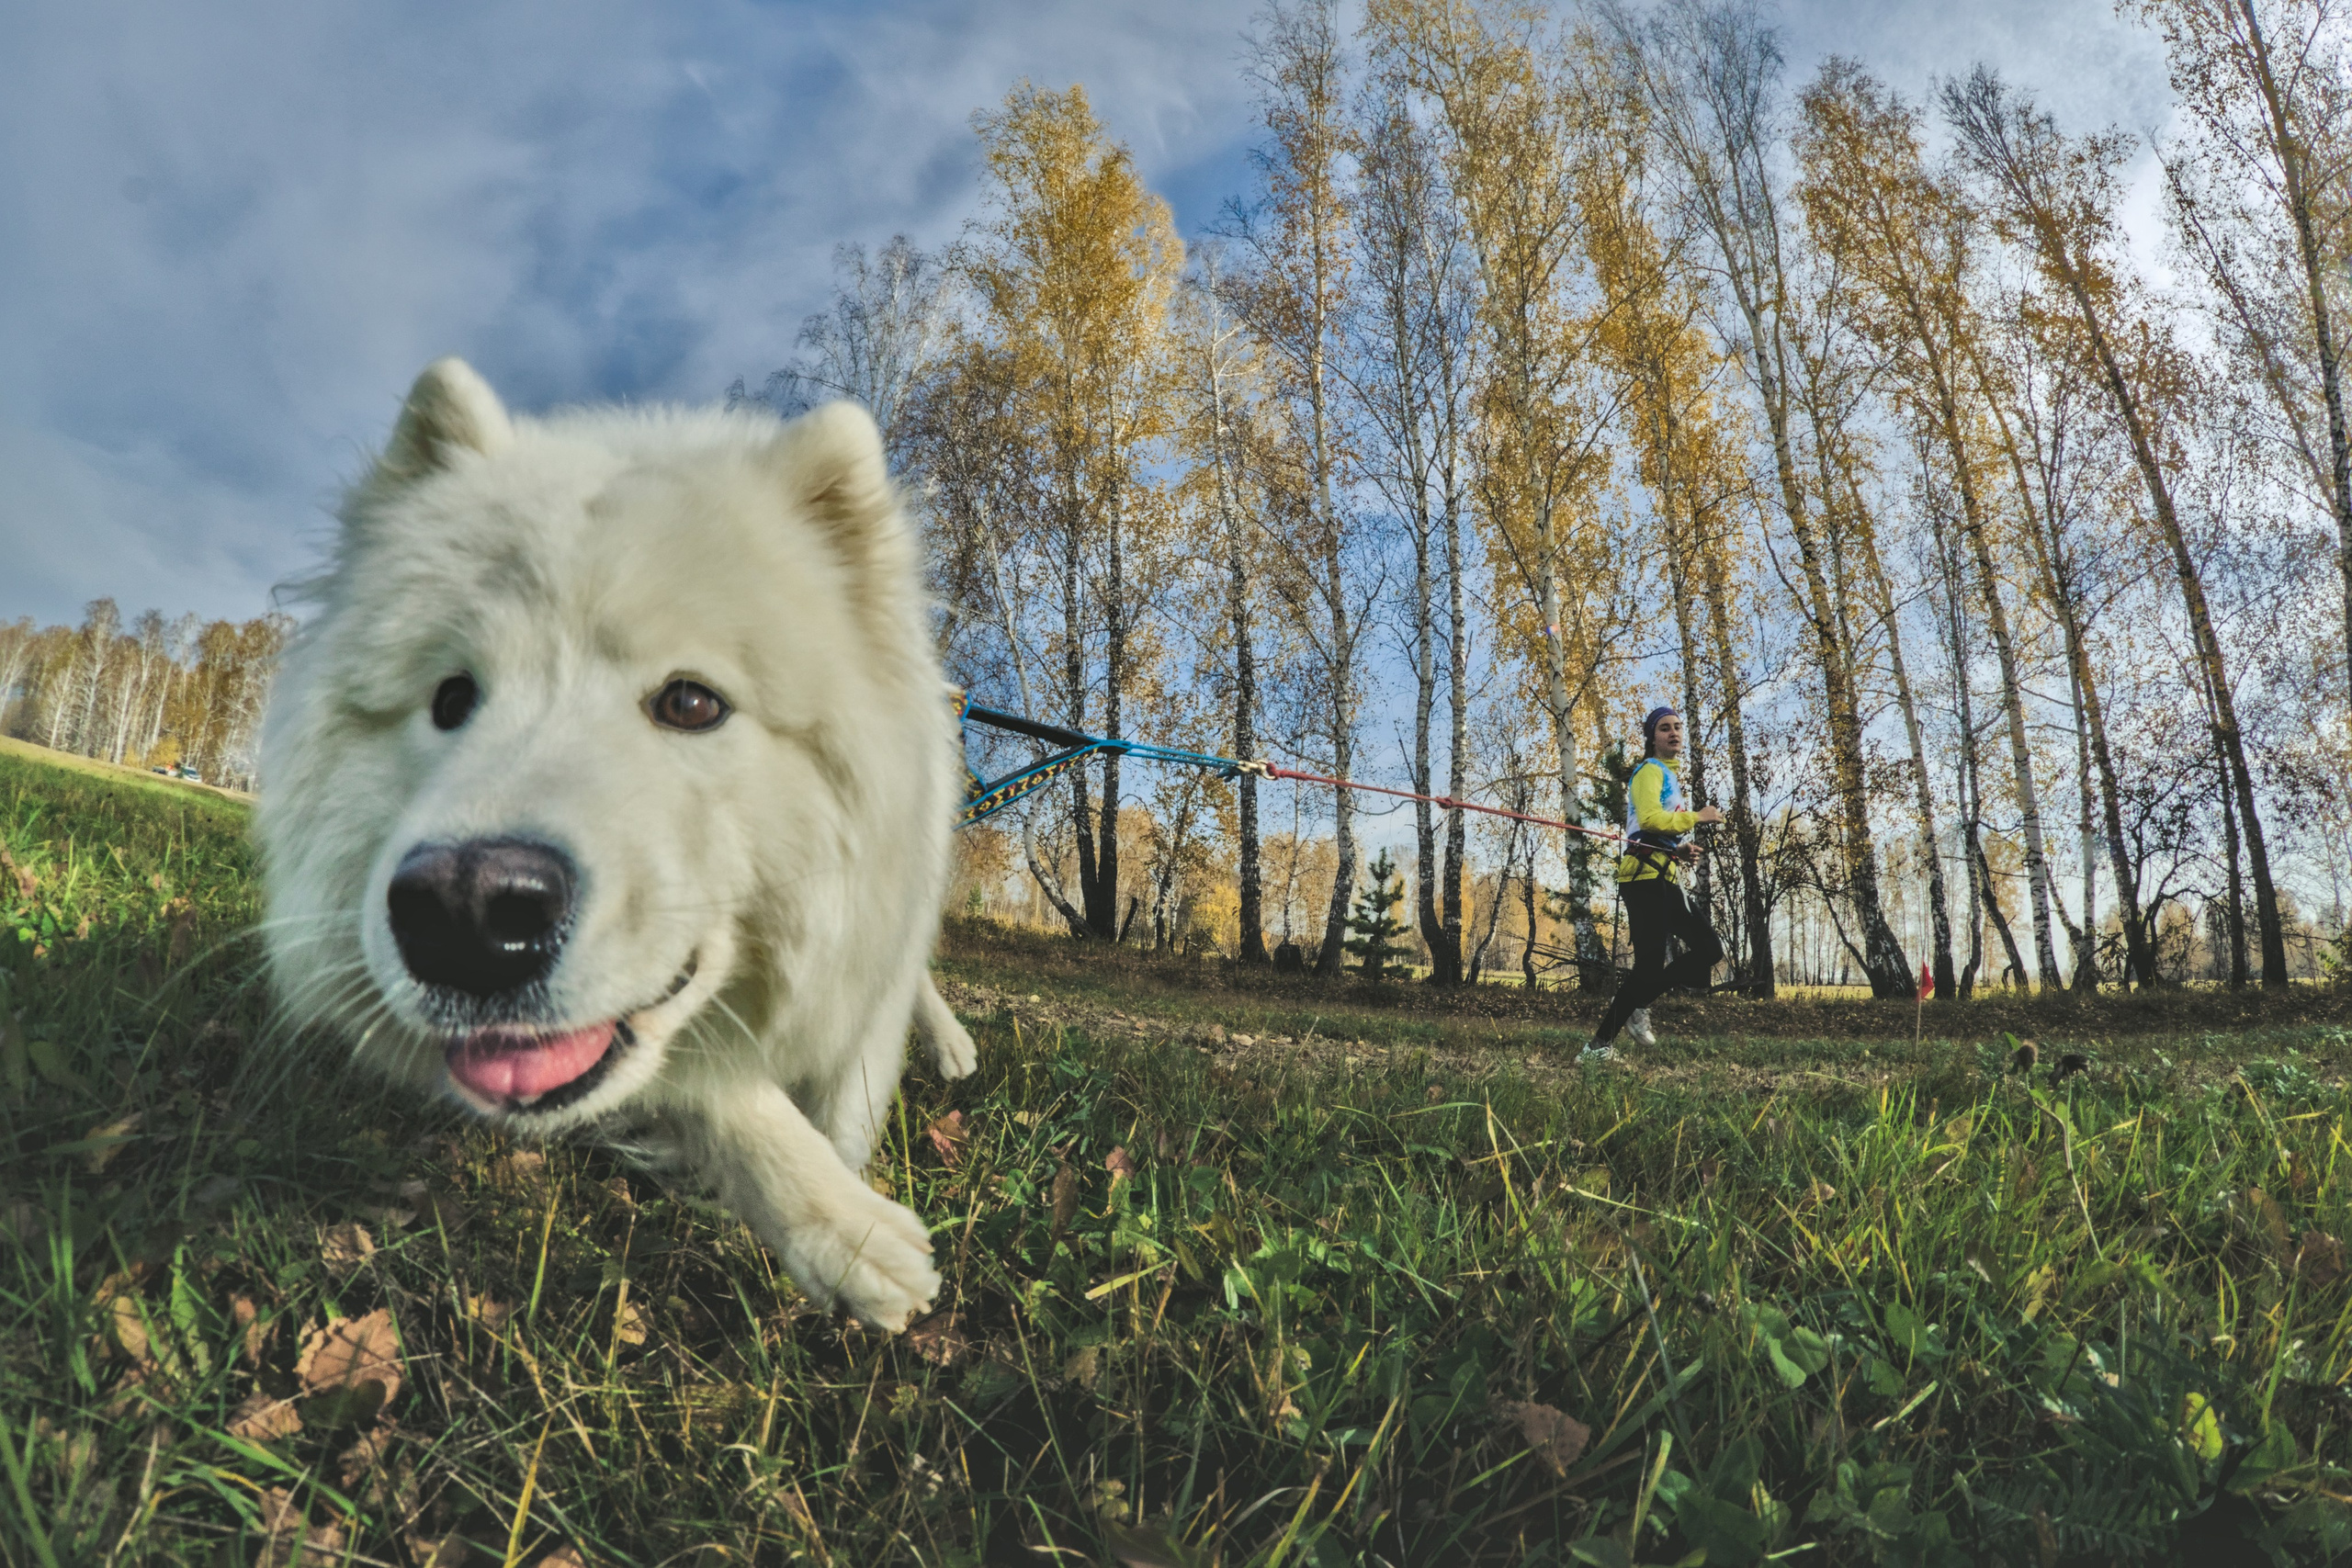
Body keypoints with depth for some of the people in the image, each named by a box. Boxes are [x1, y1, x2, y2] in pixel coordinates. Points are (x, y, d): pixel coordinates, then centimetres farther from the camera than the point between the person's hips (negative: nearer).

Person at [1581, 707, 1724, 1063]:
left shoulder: (1671, 776, 25)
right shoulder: (1650, 770, -4)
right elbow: (1649, 818, -22)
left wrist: (1682, 850, 9)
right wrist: (1697, 816, -11)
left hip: (1664, 877, 10)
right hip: (1644, 874, -10)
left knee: (1709, 950, 5)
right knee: (1649, 966, -12)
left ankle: (1637, 1004, 9)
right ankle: (1598, 1046, -6)